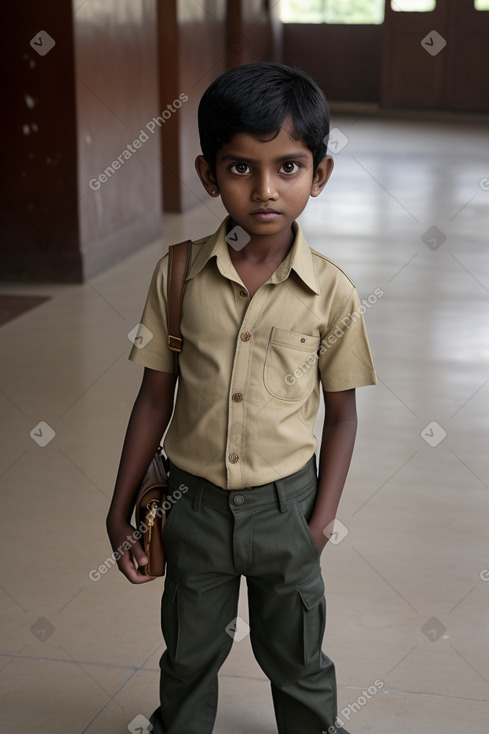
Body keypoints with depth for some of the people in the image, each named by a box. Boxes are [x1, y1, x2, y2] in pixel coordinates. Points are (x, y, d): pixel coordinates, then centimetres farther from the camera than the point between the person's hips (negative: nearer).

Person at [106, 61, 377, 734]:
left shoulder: (331, 291, -13)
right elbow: (155, 396, -3)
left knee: (296, 660, 20)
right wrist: (120, 510, 0)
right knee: (188, 657, 22)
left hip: (285, 502, -1)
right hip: (194, 501, 1)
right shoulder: (177, 275, -11)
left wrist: (322, 519, -6)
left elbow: (341, 412, -3)